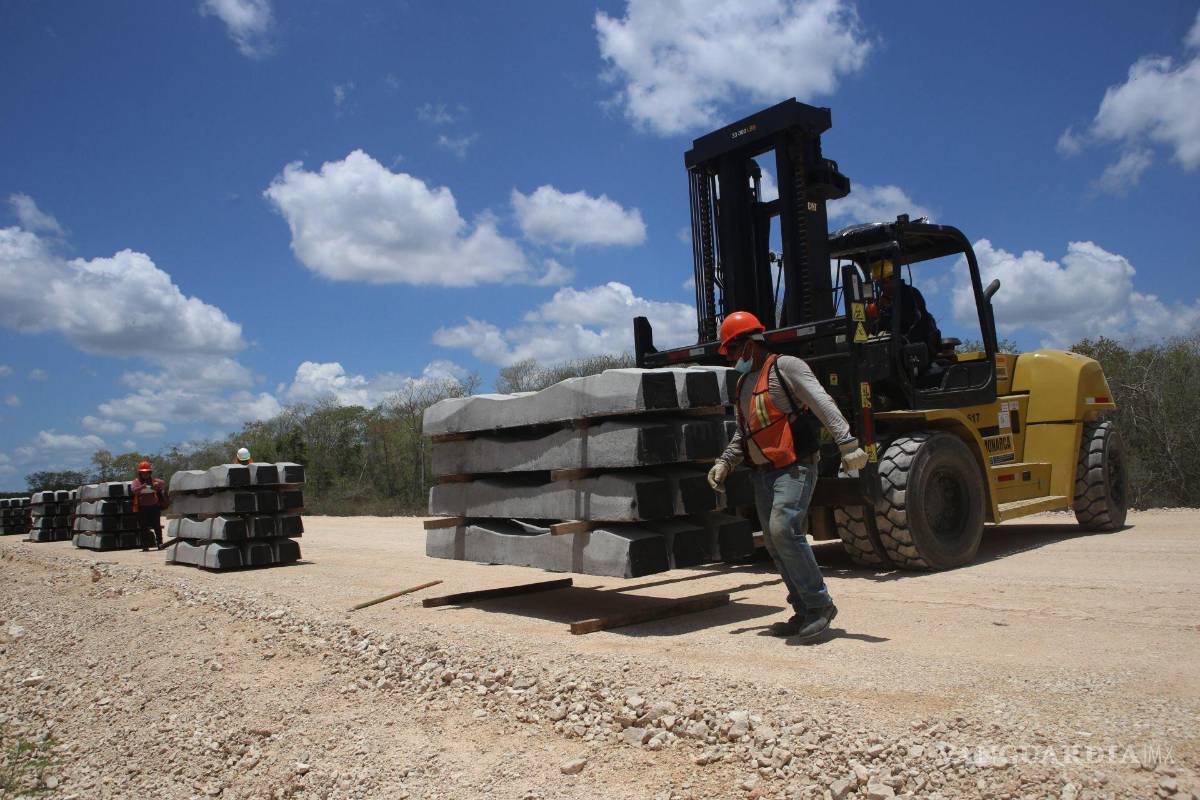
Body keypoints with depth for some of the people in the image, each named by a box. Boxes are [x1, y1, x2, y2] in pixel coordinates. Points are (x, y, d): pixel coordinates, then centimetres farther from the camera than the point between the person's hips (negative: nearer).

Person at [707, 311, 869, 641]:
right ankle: (805, 613, 15)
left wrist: (847, 444, -27)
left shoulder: (785, 367, -5)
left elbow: (824, 405, -16)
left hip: (794, 467, -9)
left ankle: (820, 604, -10)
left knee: (784, 530, -23)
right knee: (775, 543, 6)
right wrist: (725, 462, 16)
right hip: (763, 473, 9)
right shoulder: (744, 383, 21)